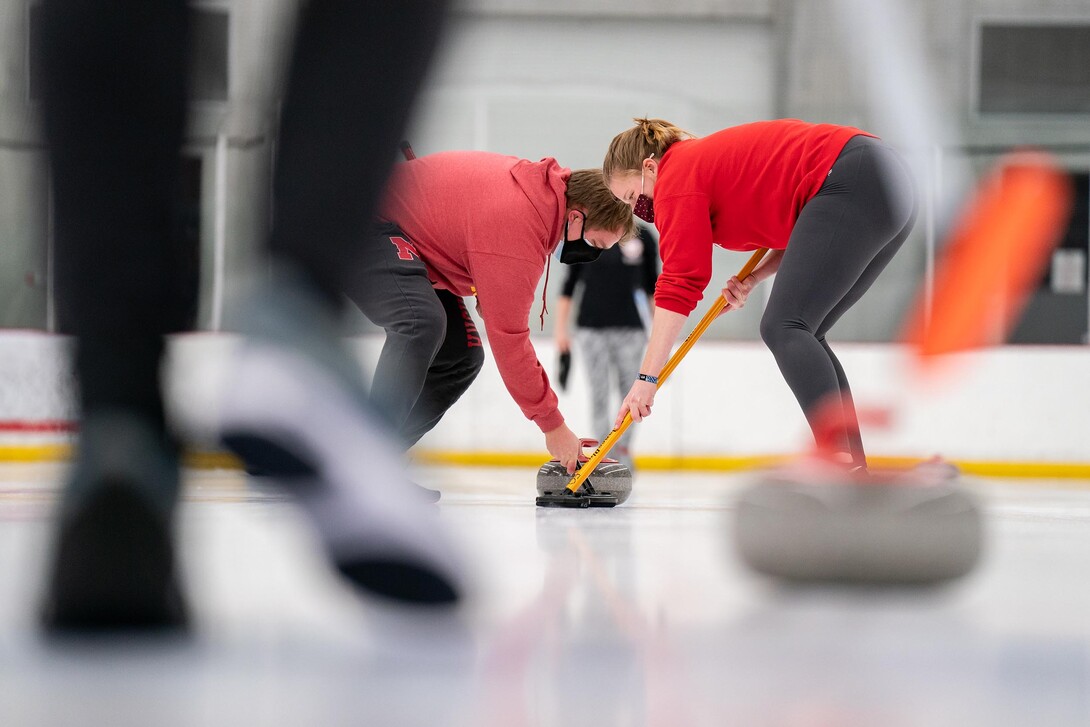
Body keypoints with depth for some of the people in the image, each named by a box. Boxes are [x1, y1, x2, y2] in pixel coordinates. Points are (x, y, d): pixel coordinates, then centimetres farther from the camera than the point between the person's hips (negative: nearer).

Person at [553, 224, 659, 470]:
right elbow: (570, 283, 8)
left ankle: (623, 450, 17)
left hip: (630, 329, 1)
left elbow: (653, 284, 13)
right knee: (599, 394, -2)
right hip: (591, 328, -1)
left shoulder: (643, 237, 4)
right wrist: (560, 327, 5)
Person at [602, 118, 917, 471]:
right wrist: (751, 280, 11)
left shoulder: (677, 177, -2)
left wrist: (646, 378, -12)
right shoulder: (711, 159, 26)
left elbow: (679, 283, -10)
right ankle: (854, 466, 4)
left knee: (783, 328, -15)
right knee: (801, 333, 11)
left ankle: (839, 459, -28)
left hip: (852, 186, -10)